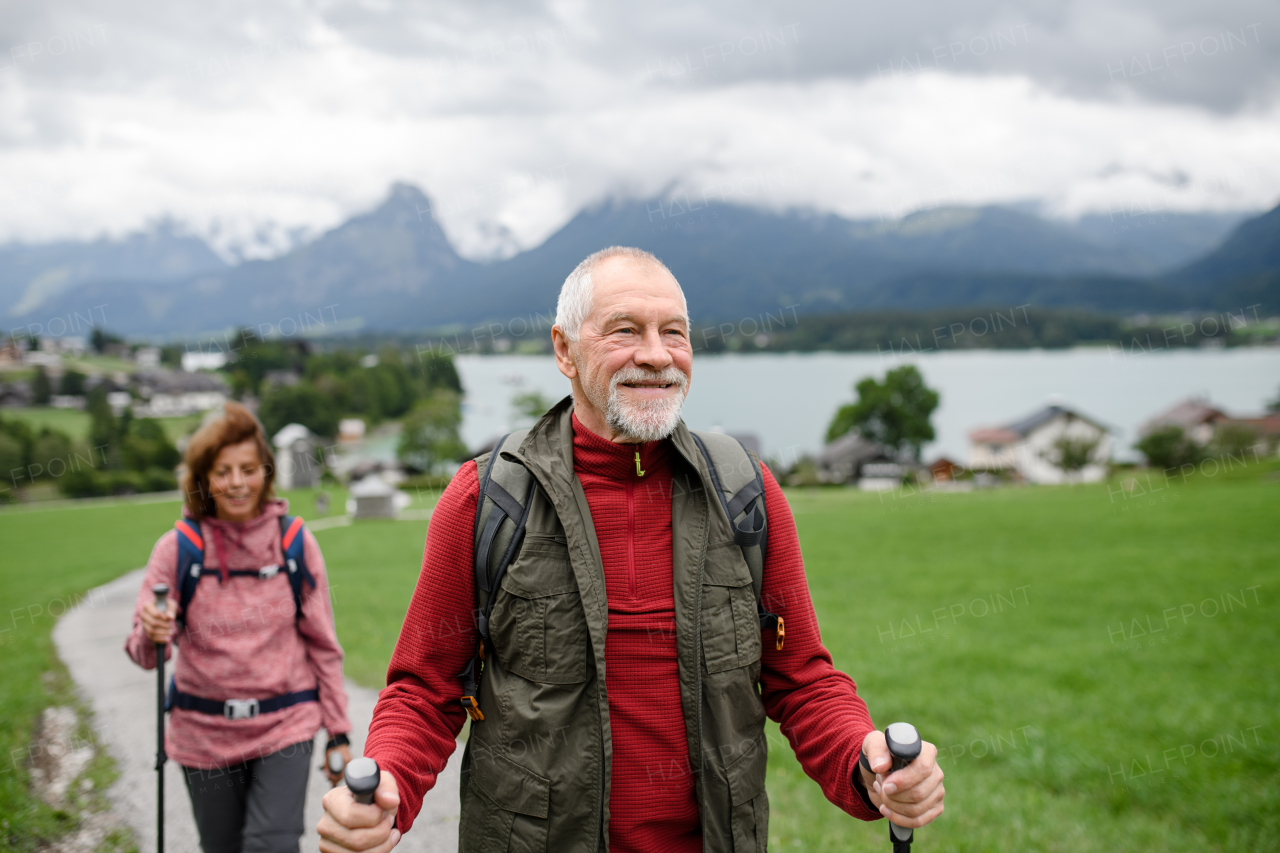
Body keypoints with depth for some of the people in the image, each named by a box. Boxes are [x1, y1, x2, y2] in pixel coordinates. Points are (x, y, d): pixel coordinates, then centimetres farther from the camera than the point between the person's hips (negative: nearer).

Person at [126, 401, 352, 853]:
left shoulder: (295, 543, -4)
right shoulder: (178, 548, -6)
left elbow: (322, 644, 3)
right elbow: (144, 654, -5)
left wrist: (338, 731, 4)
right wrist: (151, 635, -29)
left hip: (285, 725, -1)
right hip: (205, 731, 1)